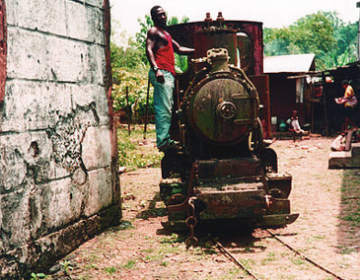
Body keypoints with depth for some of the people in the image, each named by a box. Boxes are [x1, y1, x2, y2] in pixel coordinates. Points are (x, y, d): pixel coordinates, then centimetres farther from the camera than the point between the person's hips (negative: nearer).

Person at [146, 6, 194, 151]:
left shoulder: (166, 34, 29)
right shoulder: (153, 31, 1)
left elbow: (179, 49, 33)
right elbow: (149, 50, -13)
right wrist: (156, 69, -27)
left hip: (168, 74, 10)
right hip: (161, 73, -10)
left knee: (167, 109, 7)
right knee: (164, 109, -15)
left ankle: (166, 140, 9)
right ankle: (163, 142, -17)